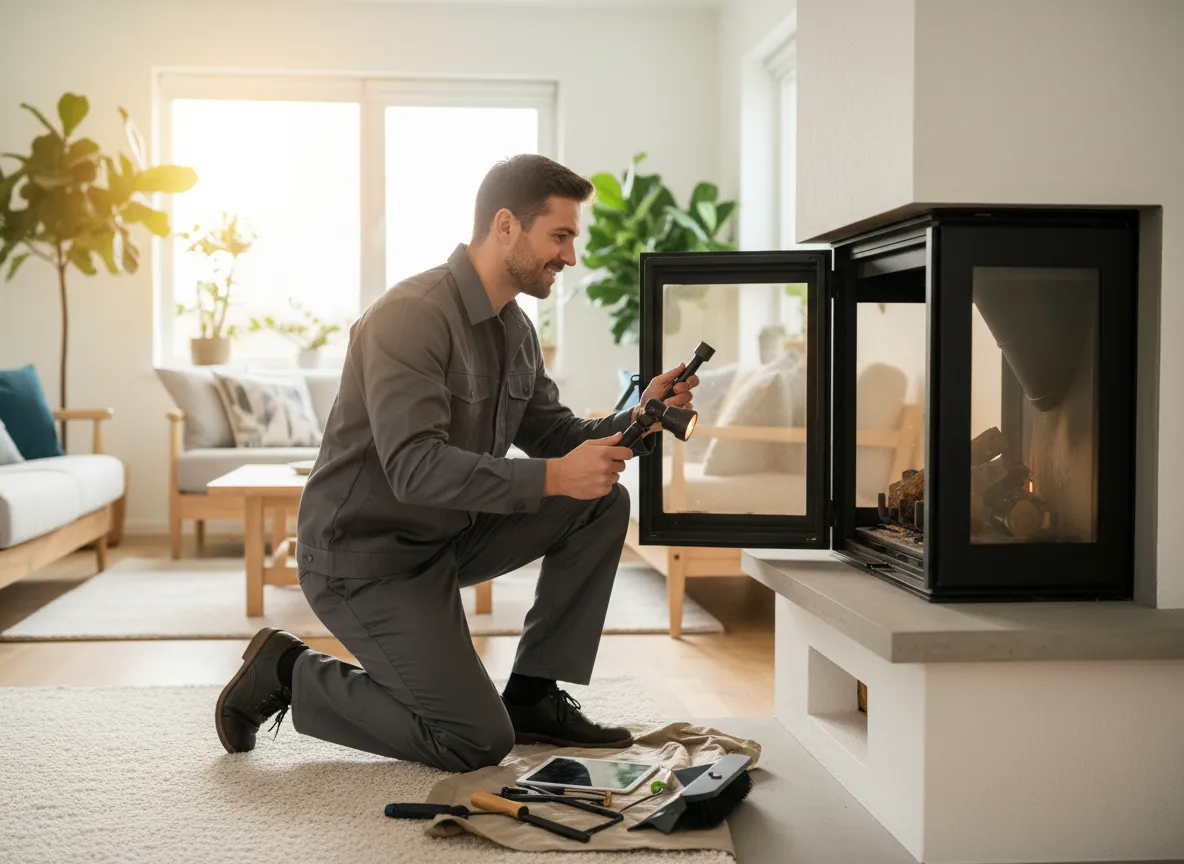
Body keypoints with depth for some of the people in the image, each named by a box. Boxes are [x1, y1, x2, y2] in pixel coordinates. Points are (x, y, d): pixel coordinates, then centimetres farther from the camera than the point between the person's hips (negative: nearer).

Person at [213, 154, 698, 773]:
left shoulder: (514, 328, 7)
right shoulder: (412, 315, -23)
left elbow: (555, 437, 11)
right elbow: (415, 468, -32)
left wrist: (637, 421, -8)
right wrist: (553, 477, -35)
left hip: (447, 537, 9)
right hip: (364, 556, -9)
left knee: (602, 503, -2)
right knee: (478, 740, -13)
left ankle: (533, 696, 5)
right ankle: (288, 675, 4)